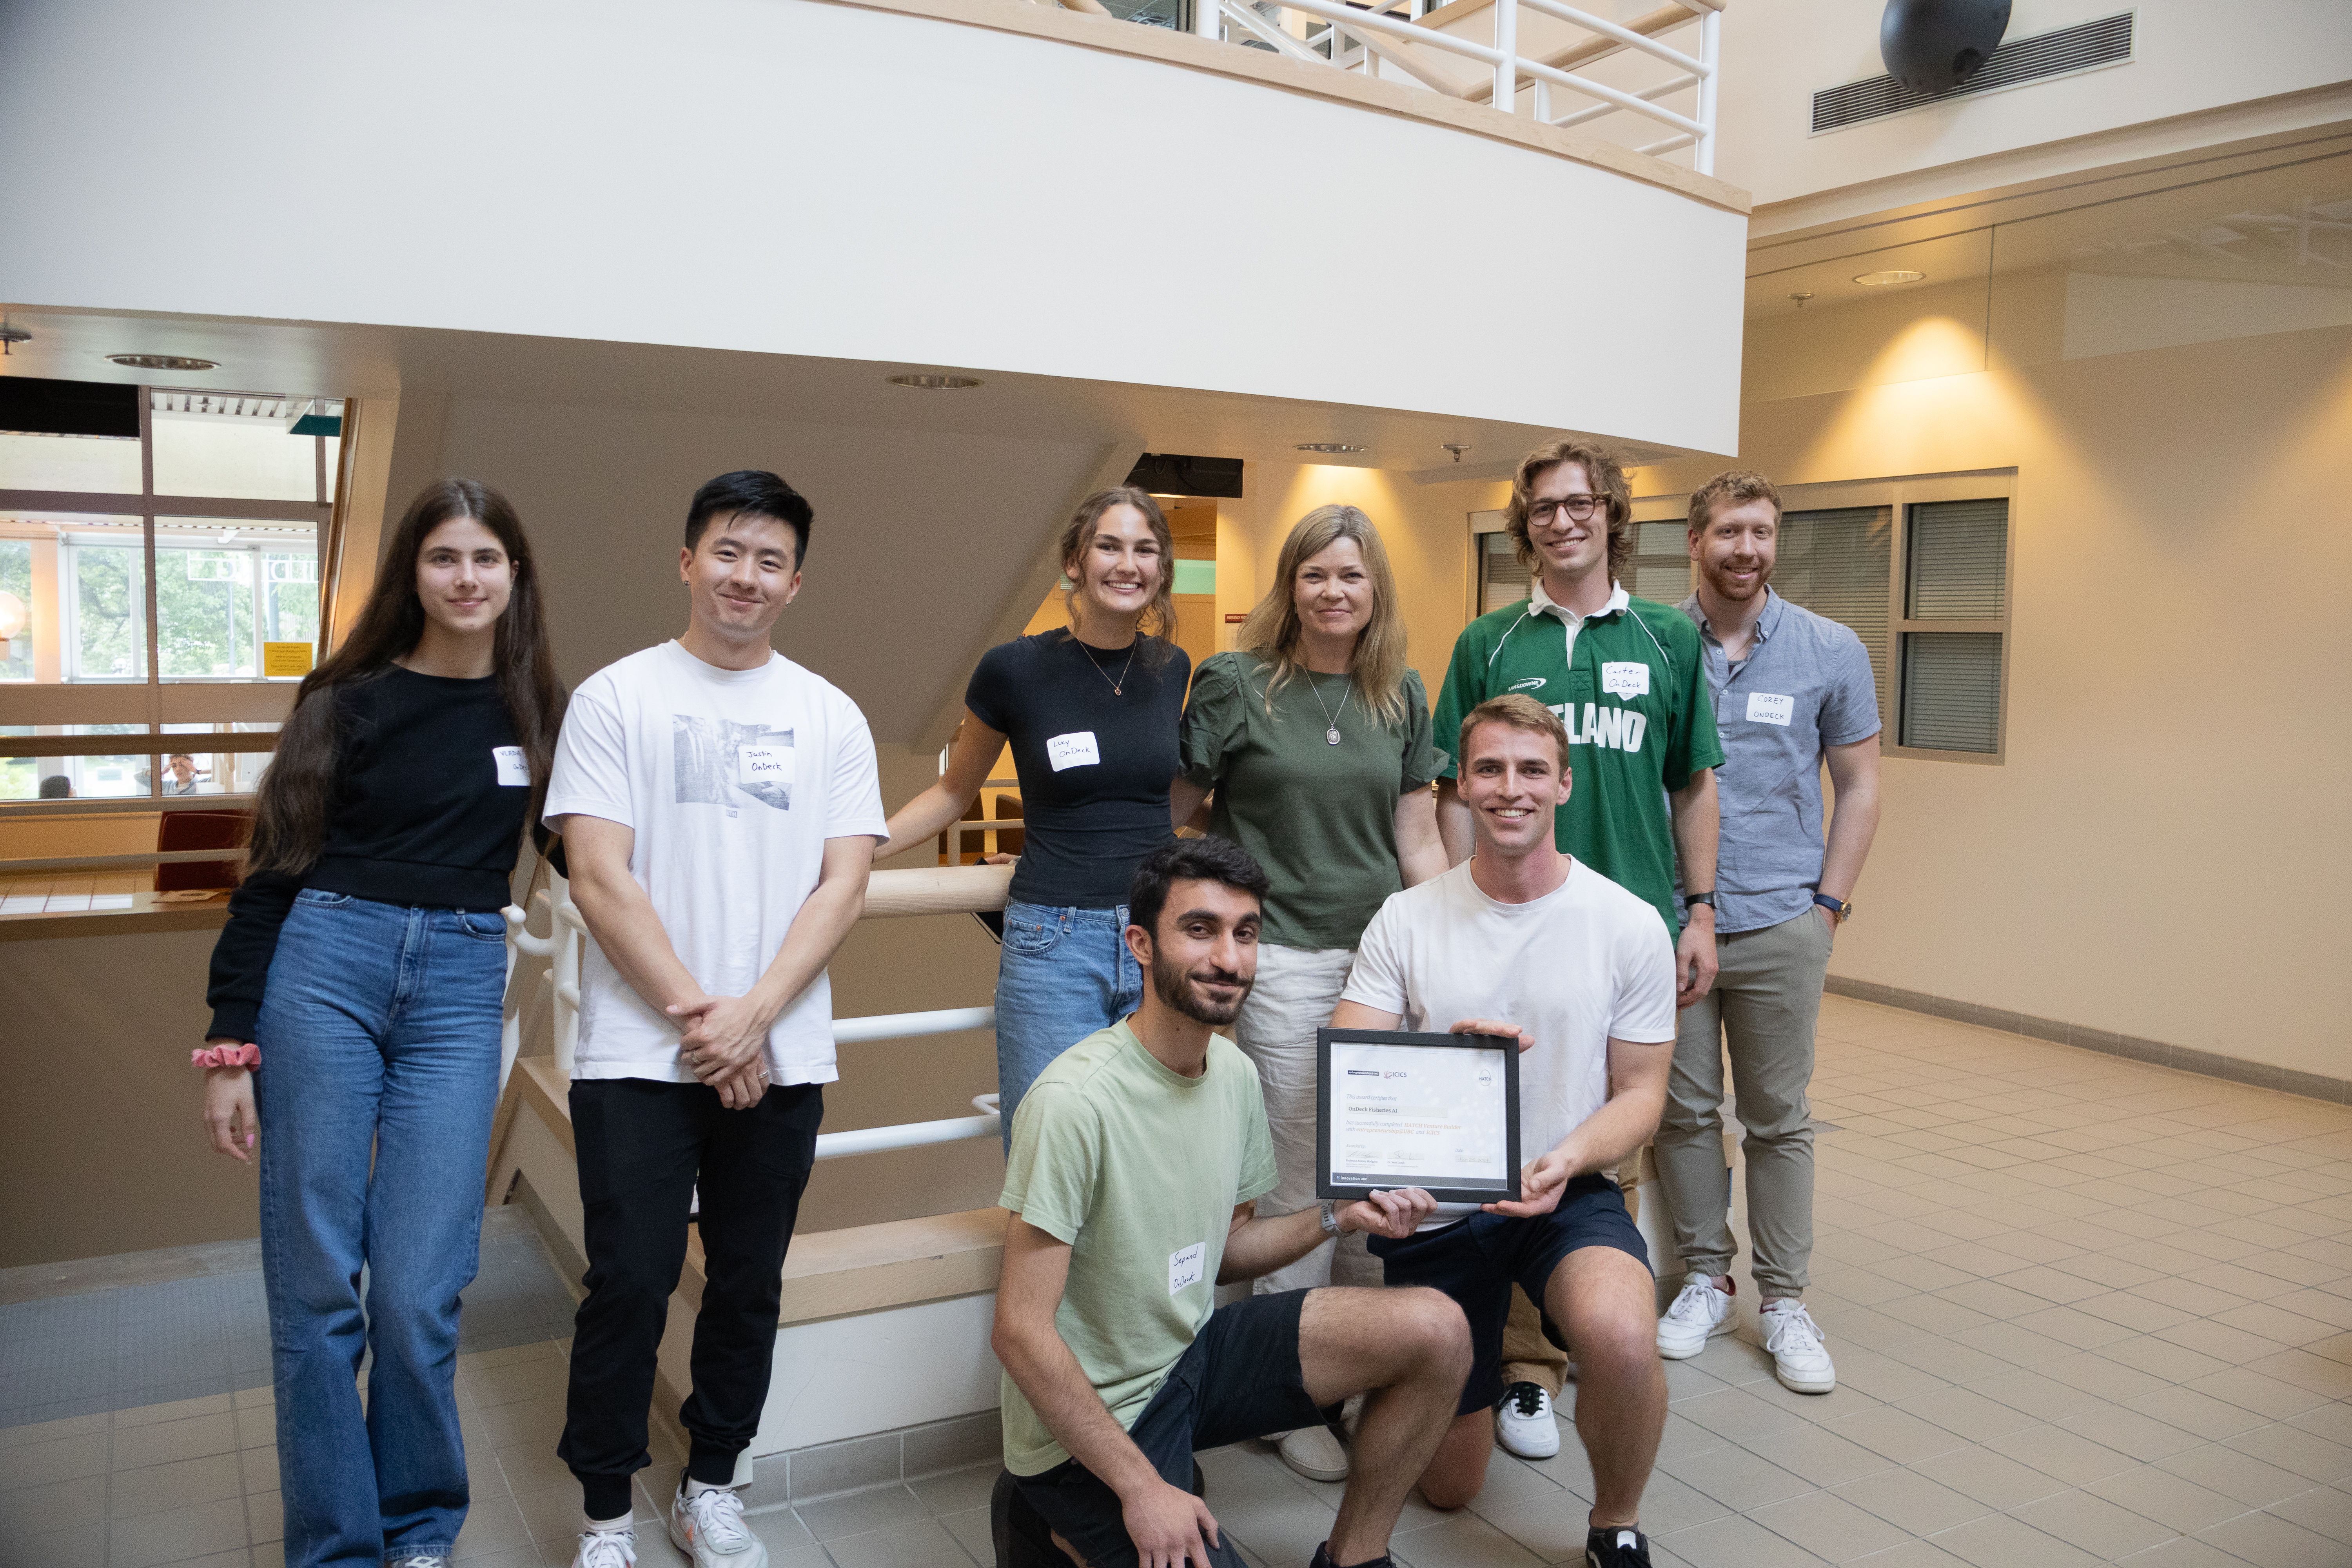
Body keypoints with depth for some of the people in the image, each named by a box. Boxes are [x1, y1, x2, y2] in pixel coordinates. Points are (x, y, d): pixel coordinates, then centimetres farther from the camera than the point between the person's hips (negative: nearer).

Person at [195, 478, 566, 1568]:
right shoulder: (354, 700, 2)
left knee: (417, 1292, -2)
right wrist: (230, 1044, -2)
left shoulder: (542, 713, 7)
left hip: (460, 989, 1)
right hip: (324, 966, 0)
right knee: (315, 1285, 3)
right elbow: (275, 868, 3)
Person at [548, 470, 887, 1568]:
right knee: (630, 1282, 1)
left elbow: (844, 883, 1)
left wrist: (754, 1014, -11)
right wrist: (692, 1013, -12)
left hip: (781, 1056, 3)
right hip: (638, 1053, -2)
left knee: (749, 1284, 11)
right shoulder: (616, 698, 1)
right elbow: (599, 879, -6)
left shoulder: (830, 717, 8)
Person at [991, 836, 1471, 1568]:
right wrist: (1141, 1489, -21)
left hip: (1195, 1352, 7)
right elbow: (1022, 1331, -24)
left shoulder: (1235, 1073, 0)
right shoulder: (1076, 1100, -26)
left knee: (1436, 1331, -5)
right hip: (1089, 1416, -7)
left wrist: (1336, 1218, -4)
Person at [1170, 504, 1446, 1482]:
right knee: (1301, 1186, 1)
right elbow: (1172, 811, 0)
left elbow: (1418, 841, 13)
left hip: (1383, 955, 4)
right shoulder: (1235, 685, -3)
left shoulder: (1402, 695, 10)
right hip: (1281, 955, -4)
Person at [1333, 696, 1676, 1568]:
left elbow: (1639, 1093, -1)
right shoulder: (1406, 921, -3)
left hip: (1567, 1198, -1)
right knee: (1448, 1488, 12)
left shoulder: (1629, 926, -5)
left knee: (1621, 1336, -36)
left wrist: (1569, 1158, -21)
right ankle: (1493, 1348, 46)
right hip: (1431, 1205, 1)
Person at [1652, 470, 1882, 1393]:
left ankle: (1784, 1300, 20)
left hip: (1780, 925, 0)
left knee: (1779, 1118, 7)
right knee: (1685, 1109, 9)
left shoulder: (1831, 652, 3)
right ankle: (1704, 1280, 24)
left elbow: (1858, 785, 7)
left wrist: (1829, 902, -1)